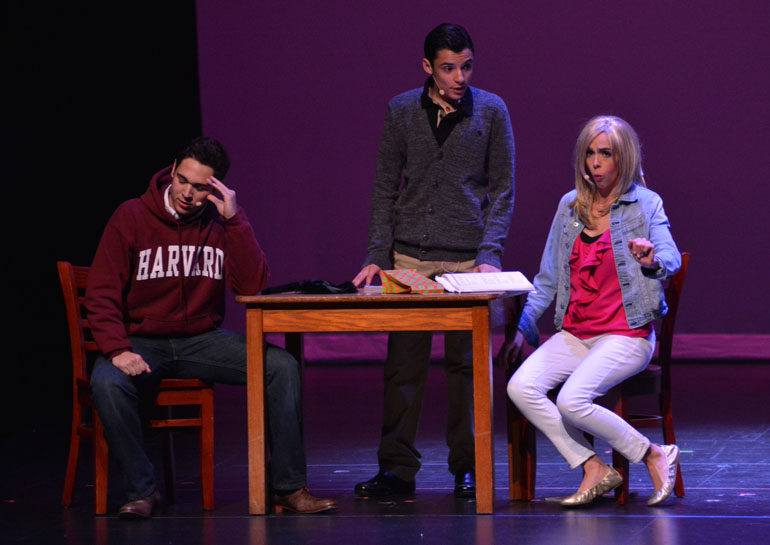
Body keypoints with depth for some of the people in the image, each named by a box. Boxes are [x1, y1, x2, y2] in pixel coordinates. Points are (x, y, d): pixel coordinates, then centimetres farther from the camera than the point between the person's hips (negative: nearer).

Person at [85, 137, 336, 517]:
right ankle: (141, 491, -19)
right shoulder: (132, 217, -6)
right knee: (107, 383, -35)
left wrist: (234, 219, -18)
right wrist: (118, 350, -23)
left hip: (203, 339, 2)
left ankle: (288, 486, -12)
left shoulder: (222, 222, 1)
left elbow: (251, 284, -12)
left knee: (282, 367, -19)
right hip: (142, 340, -2)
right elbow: (101, 293, -8)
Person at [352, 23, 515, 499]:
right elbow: (386, 188, 8)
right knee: (404, 362, -1)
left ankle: (467, 468, 9)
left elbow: (503, 190, 2)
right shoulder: (401, 111, 6)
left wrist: (490, 254, -9)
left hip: (468, 258, -1)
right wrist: (378, 255, -1)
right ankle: (398, 467, 4)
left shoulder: (491, 111, 2)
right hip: (409, 256, 1)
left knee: (467, 364, 1)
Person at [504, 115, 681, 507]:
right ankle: (594, 471, -14)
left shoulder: (646, 204, -1)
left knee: (572, 400, -29)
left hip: (626, 335, -5)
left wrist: (652, 261, -39)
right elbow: (547, 279, 16)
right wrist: (523, 328, 6)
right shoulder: (569, 206, 12)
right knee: (521, 387, -21)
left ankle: (654, 456, -8)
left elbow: (671, 260, -16)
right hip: (574, 334, 5)